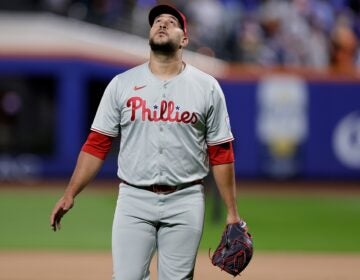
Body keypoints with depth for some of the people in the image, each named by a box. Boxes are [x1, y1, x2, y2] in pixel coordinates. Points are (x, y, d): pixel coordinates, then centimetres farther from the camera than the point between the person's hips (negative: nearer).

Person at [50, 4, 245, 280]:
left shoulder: (207, 87, 3)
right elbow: (96, 145, 4)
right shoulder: (122, 84, 4)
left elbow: (221, 154, 5)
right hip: (134, 200, 0)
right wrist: (70, 195, -6)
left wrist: (232, 212, 2)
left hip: (185, 202, 0)